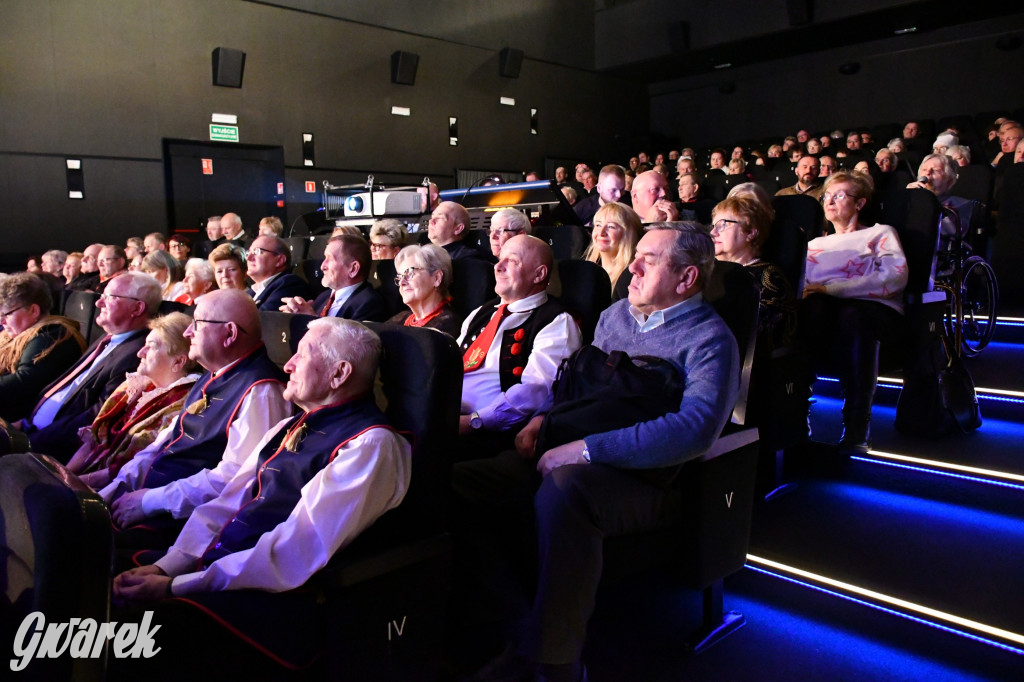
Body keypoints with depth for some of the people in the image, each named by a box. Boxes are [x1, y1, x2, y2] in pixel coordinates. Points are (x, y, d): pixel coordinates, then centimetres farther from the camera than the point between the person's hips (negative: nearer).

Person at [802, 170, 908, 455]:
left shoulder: (880, 234, 21)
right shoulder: (814, 244, 33)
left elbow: (895, 277, -1)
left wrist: (830, 288, -10)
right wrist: (810, 293, -10)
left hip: (874, 308, -2)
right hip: (824, 311, 2)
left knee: (852, 316, -39)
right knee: (813, 307, -36)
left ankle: (858, 423, -34)